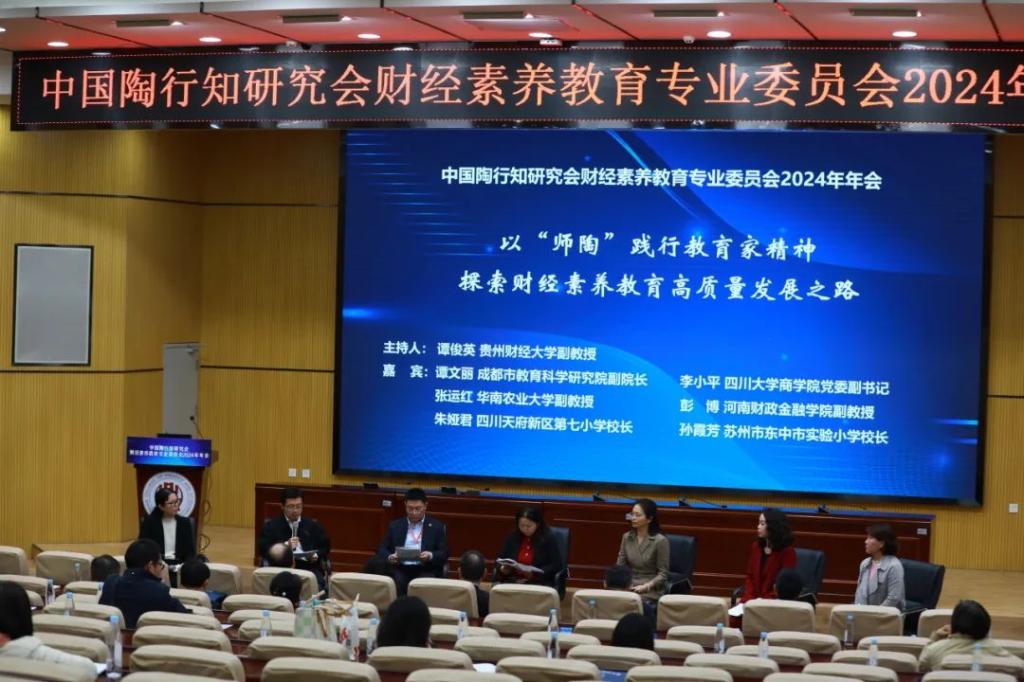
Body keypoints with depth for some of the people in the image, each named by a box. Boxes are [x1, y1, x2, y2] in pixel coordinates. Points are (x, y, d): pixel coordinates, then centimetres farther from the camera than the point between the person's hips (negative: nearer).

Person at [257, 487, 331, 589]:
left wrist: (317, 555, -2)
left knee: (317, 583, -31)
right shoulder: (271, 526, 13)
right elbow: (263, 549, 3)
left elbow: (325, 547, 21)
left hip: (308, 566, 2)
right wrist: (285, 545, -11)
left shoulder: (313, 525, 21)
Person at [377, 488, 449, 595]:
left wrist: (431, 556, -17)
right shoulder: (395, 525, 16)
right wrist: (389, 557, -11)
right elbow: (381, 550, 12)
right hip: (400, 569, 1)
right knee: (394, 585, -32)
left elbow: (444, 554, 4)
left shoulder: (437, 526, 11)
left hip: (425, 570, -1)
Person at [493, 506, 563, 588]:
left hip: (539, 582, -3)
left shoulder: (548, 538, 1)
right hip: (513, 581, 3)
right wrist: (503, 569, -6)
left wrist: (535, 573, -15)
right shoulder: (512, 537, 12)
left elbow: (557, 565, -1)